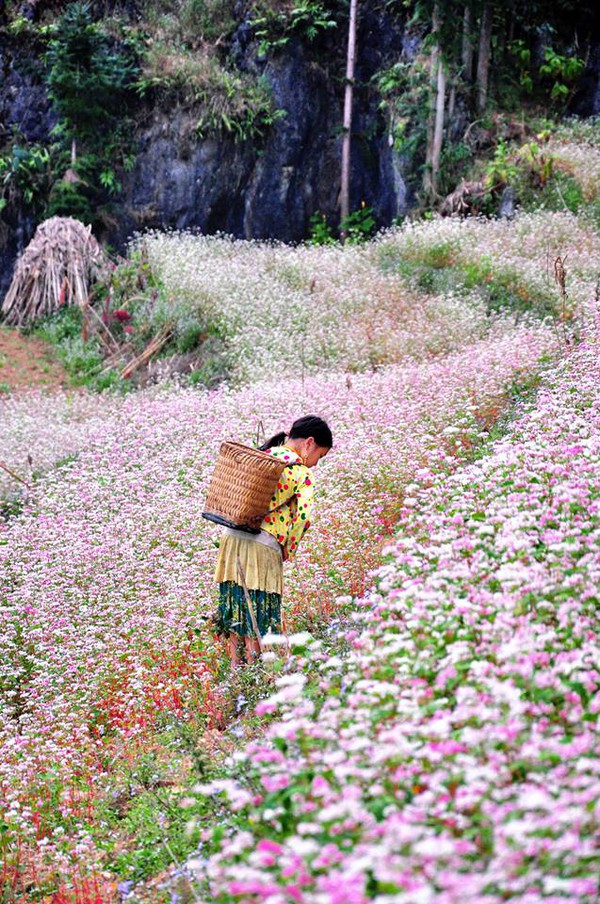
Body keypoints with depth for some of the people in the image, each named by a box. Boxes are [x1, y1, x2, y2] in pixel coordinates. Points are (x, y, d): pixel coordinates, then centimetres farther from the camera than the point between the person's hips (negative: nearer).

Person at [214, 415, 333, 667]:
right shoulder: (302, 472, -5)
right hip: (263, 547, -6)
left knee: (235, 615, 15)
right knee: (258, 618, 5)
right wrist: (289, 549, -4)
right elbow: (303, 516, -18)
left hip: (231, 539, 6)